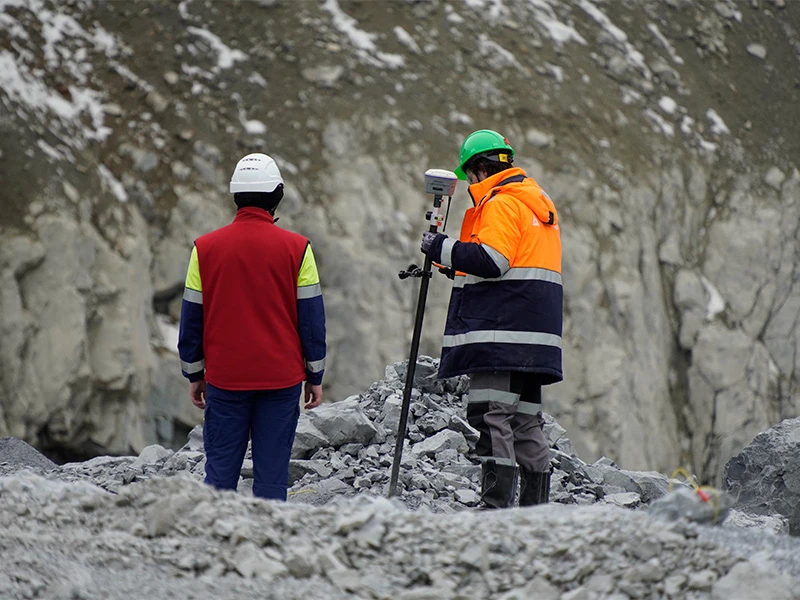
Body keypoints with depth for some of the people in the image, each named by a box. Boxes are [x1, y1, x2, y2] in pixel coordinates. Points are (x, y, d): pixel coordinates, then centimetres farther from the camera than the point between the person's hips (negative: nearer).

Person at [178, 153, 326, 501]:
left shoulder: (205, 248, 1)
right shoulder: (296, 248, -4)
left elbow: (192, 317, 6)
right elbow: (311, 316, 0)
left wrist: (194, 374, 15)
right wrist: (315, 375, 9)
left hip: (224, 379, 1)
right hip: (282, 379, -1)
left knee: (220, 469, 7)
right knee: (272, 472, 2)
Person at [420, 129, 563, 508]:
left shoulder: (501, 203, -8)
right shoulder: (538, 201, 24)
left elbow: (491, 260, -21)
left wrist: (442, 248, -9)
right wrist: (453, 266, 24)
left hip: (501, 334, -10)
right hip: (534, 338, 10)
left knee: (492, 419, -12)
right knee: (525, 422, 12)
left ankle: (497, 506, -17)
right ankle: (536, 506, 13)